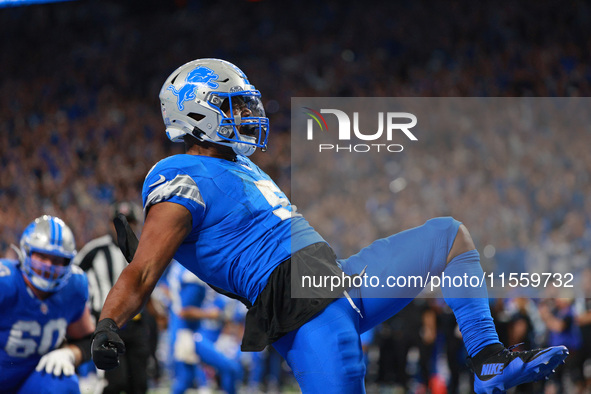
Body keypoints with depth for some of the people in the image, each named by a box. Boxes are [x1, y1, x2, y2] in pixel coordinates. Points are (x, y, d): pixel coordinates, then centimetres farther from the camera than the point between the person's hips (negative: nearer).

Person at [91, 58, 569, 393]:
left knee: (450, 234, 15)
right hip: (300, 298, -10)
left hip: (340, 279, 10)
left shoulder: (239, 167, 23)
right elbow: (142, 273, -17)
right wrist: (108, 324, -32)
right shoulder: (184, 180, -8)